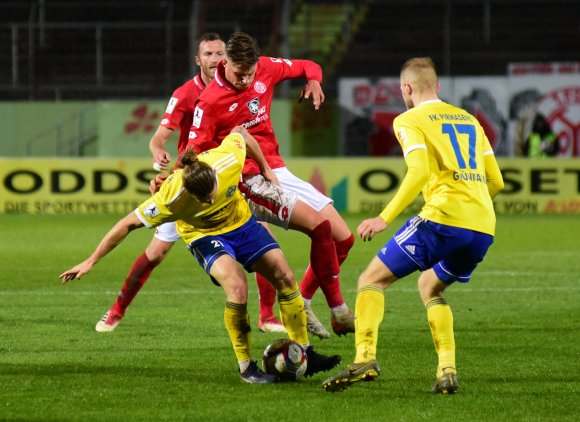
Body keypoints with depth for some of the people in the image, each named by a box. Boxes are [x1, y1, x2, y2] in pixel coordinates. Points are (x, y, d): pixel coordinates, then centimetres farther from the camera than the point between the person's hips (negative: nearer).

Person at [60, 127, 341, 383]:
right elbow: (128, 224, -27)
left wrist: (265, 169, 2)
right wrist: (91, 262, -25)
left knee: (284, 277, -2)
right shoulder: (170, 199, -37)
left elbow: (240, 133, -9)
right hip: (204, 235, -4)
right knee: (236, 284, -29)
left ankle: (305, 353, 13)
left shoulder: (227, 159, -33)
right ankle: (246, 367, -15)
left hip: (241, 221, 4)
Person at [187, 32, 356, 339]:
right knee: (319, 225, -26)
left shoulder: (266, 69, 4)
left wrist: (313, 80, -3)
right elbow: (195, 151, -13)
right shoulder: (210, 102, -12)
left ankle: (301, 305, 15)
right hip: (252, 182, -8)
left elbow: (307, 67, 19)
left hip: (278, 172, 8)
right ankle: (338, 311, -17)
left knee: (343, 239, 4)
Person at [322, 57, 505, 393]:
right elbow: (496, 182, 21)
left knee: (372, 280, 4)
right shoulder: (468, 119, 23)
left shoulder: (410, 120, 4)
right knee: (430, 286, 28)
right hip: (484, 227, 6)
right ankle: (447, 370, 9)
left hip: (443, 216, -6)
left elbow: (419, 172, -13)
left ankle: (365, 357, -18)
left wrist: (385, 218, -14)